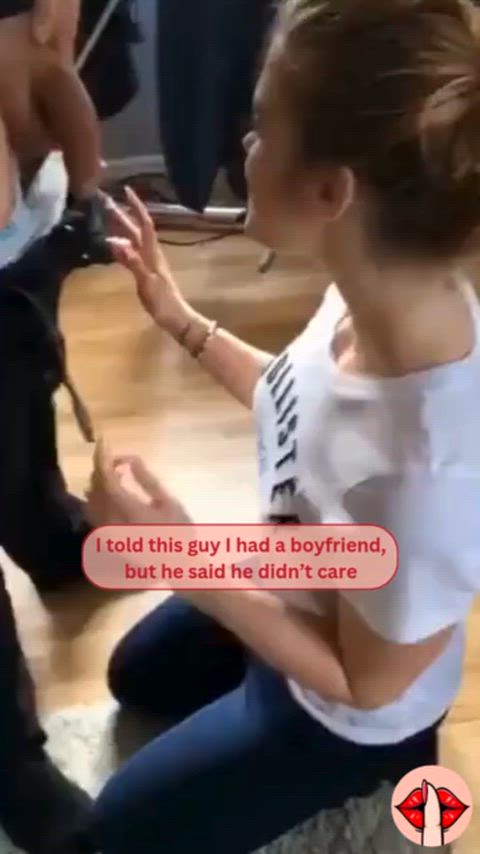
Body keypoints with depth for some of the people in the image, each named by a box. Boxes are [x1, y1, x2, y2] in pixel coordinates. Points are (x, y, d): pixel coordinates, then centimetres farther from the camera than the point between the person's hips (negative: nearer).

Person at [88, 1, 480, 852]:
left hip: (347, 706, -6)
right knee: (136, 676, 32)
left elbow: (368, 684, -26)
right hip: (298, 598, 7)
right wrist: (183, 322, -2)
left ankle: (380, 764, 23)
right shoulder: (383, 292, -23)